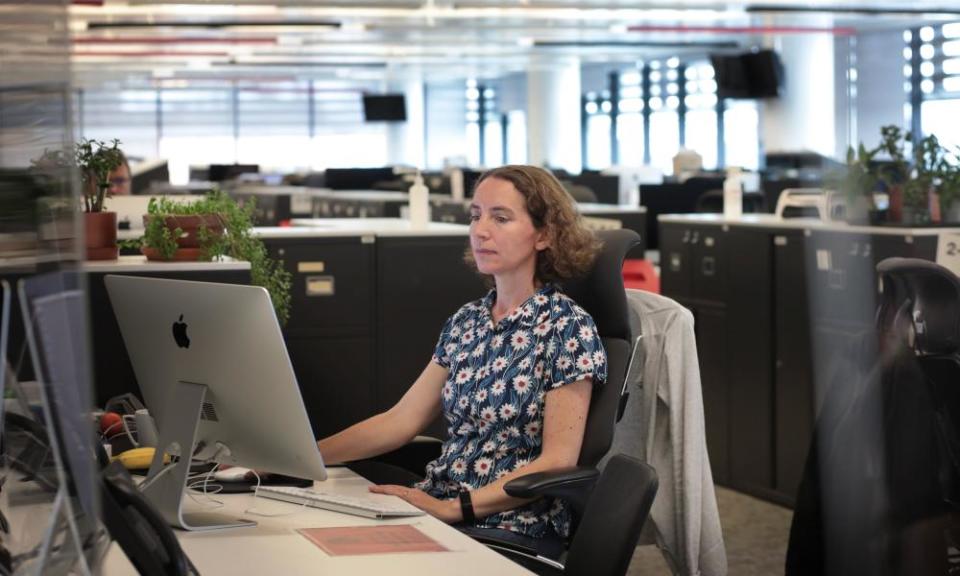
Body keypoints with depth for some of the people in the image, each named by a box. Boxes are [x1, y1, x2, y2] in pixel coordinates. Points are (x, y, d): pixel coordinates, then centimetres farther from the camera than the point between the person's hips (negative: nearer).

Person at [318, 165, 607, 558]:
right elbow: (401, 420, 11)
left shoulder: (567, 327, -7)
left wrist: (454, 507, -20)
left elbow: (557, 460, -12)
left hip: (516, 531, -6)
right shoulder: (467, 321, 12)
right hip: (436, 511, 6)